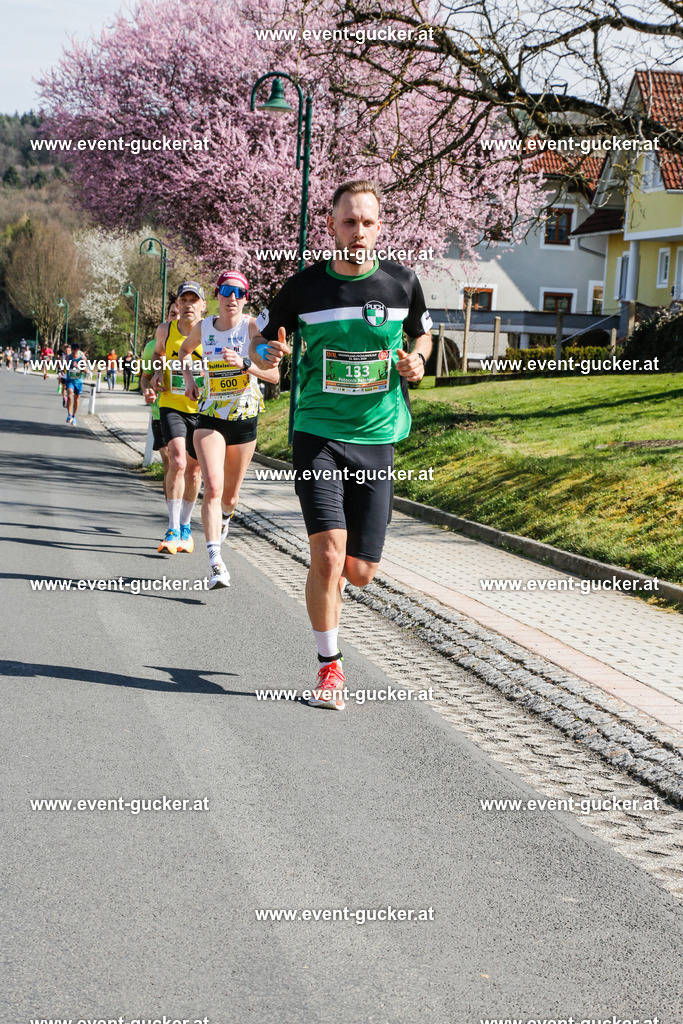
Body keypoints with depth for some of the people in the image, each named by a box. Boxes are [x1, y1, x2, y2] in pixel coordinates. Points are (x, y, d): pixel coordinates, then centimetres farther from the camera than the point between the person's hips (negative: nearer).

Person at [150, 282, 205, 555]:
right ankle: (173, 531, -15)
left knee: (193, 469, 10)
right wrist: (158, 372, 0)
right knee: (177, 462, -20)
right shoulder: (166, 330, -3)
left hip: (201, 409, 1)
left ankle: (185, 527, 31)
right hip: (171, 406, 0)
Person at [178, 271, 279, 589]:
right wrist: (188, 378, 8)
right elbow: (185, 350, 25)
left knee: (230, 494, 13)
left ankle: (224, 519, 52)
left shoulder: (251, 327, -10)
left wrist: (244, 364, -33)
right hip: (210, 416, 1)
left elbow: (274, 375, -18)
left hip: (245, 417, -1)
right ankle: (215, 563, -24)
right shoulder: (203, 328, 0)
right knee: (213, 488, -19)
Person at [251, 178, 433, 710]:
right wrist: (266, 353, -15)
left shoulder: (403, 282, 1)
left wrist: (417, 360, -3)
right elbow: (261, 340, 9)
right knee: (328, 553, -16)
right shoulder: (304, 286, -3)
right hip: (318, 433, -2)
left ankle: (327, 584, 41)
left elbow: (423, 332, 20)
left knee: (360, 570, 2)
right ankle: (330, 668, 3)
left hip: (376, 438, 2)